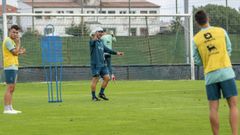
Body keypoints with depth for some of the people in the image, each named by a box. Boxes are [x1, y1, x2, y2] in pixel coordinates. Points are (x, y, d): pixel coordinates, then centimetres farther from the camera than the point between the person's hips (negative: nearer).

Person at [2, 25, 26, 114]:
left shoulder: (12, 41, 20)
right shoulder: (8, 40, -10)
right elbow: (15, 52, -16)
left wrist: (20, 52, 13)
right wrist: (18, 43, -7)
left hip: (14, 67, 10)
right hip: (10, 67, -10)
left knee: (12, 89, 10)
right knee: (9, 88, -12)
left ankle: (10, 108, 13)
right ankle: (7, 109, -14)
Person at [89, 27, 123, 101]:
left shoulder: (101, 42, 19)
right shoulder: (92, 41, -6)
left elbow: (106, 49, 30)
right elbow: (92, 43, -31)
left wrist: (116, 53, 34)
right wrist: (95, 38, -52)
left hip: (102, 64, 8)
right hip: (95, 64, -8)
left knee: (107, 78, 5)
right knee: (95, 79, -6)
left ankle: (101, 93, 19)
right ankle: (93, 96, 3)